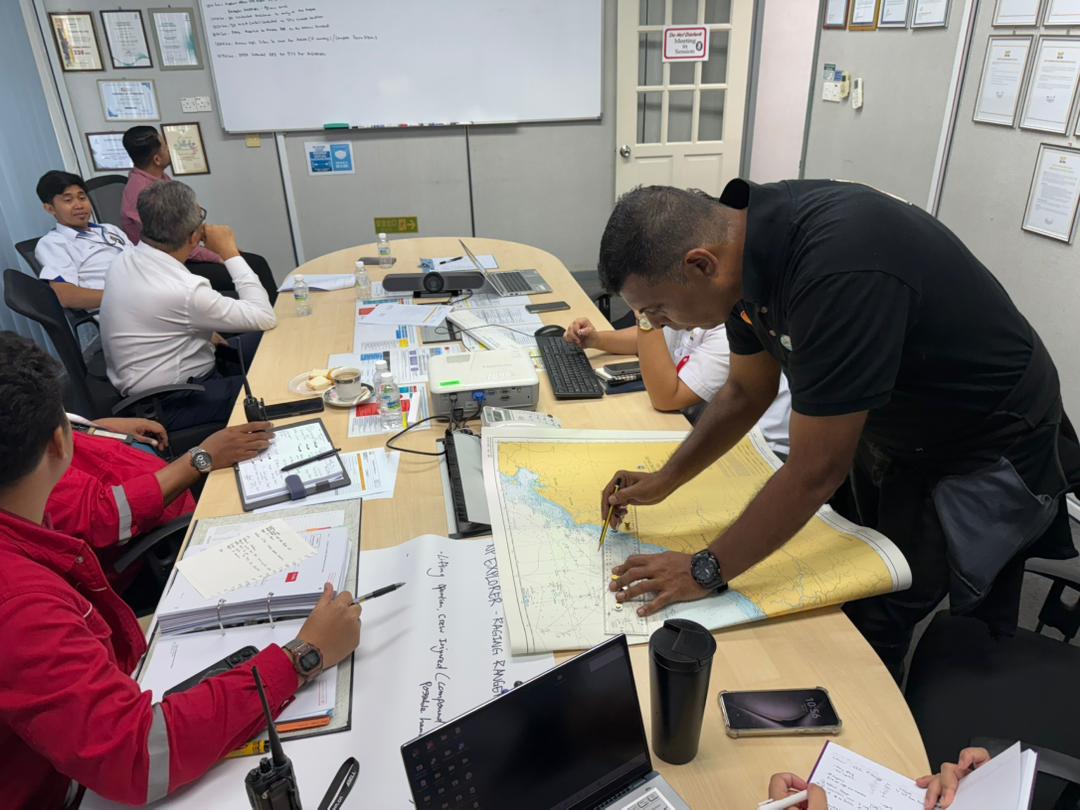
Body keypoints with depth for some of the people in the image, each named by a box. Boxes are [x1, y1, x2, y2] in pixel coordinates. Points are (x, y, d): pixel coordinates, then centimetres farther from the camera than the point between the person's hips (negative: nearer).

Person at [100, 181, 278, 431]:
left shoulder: (125, 261, -4)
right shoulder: (183, 290, -30)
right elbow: (266, 318, -22)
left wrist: (204, 333, 6)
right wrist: (230, 253, -17)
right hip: (170, 404, -9)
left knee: (264, 343, 12)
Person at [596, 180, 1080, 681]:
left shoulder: (838, 270, -38)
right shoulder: (746, 238, -12)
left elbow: (816, 471, -32)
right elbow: (746, 392, 2)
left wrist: (706, 571, -21)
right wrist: (664, 482, -1)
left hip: (987, 451, -7)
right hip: (889, 425, 7)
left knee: (872, 623, -1)